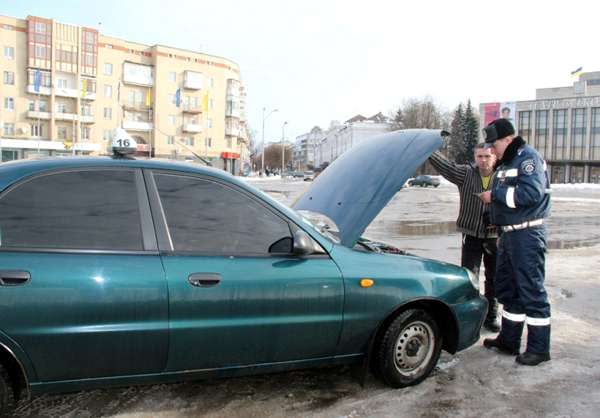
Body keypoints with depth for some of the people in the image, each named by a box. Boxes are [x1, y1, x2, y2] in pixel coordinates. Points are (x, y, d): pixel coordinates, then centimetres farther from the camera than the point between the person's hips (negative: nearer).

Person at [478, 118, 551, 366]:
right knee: (507, 288, 15)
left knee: (531, 290, -4)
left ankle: (539, 348, 6)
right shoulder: (506, 163, 18)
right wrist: (492, 199, 7)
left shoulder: (528, 158, -12)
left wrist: (496, 194, -18)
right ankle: (509, 340, 26)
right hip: (509, 233, 10)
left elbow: (532, 193, -25)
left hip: (527, 234, -10)